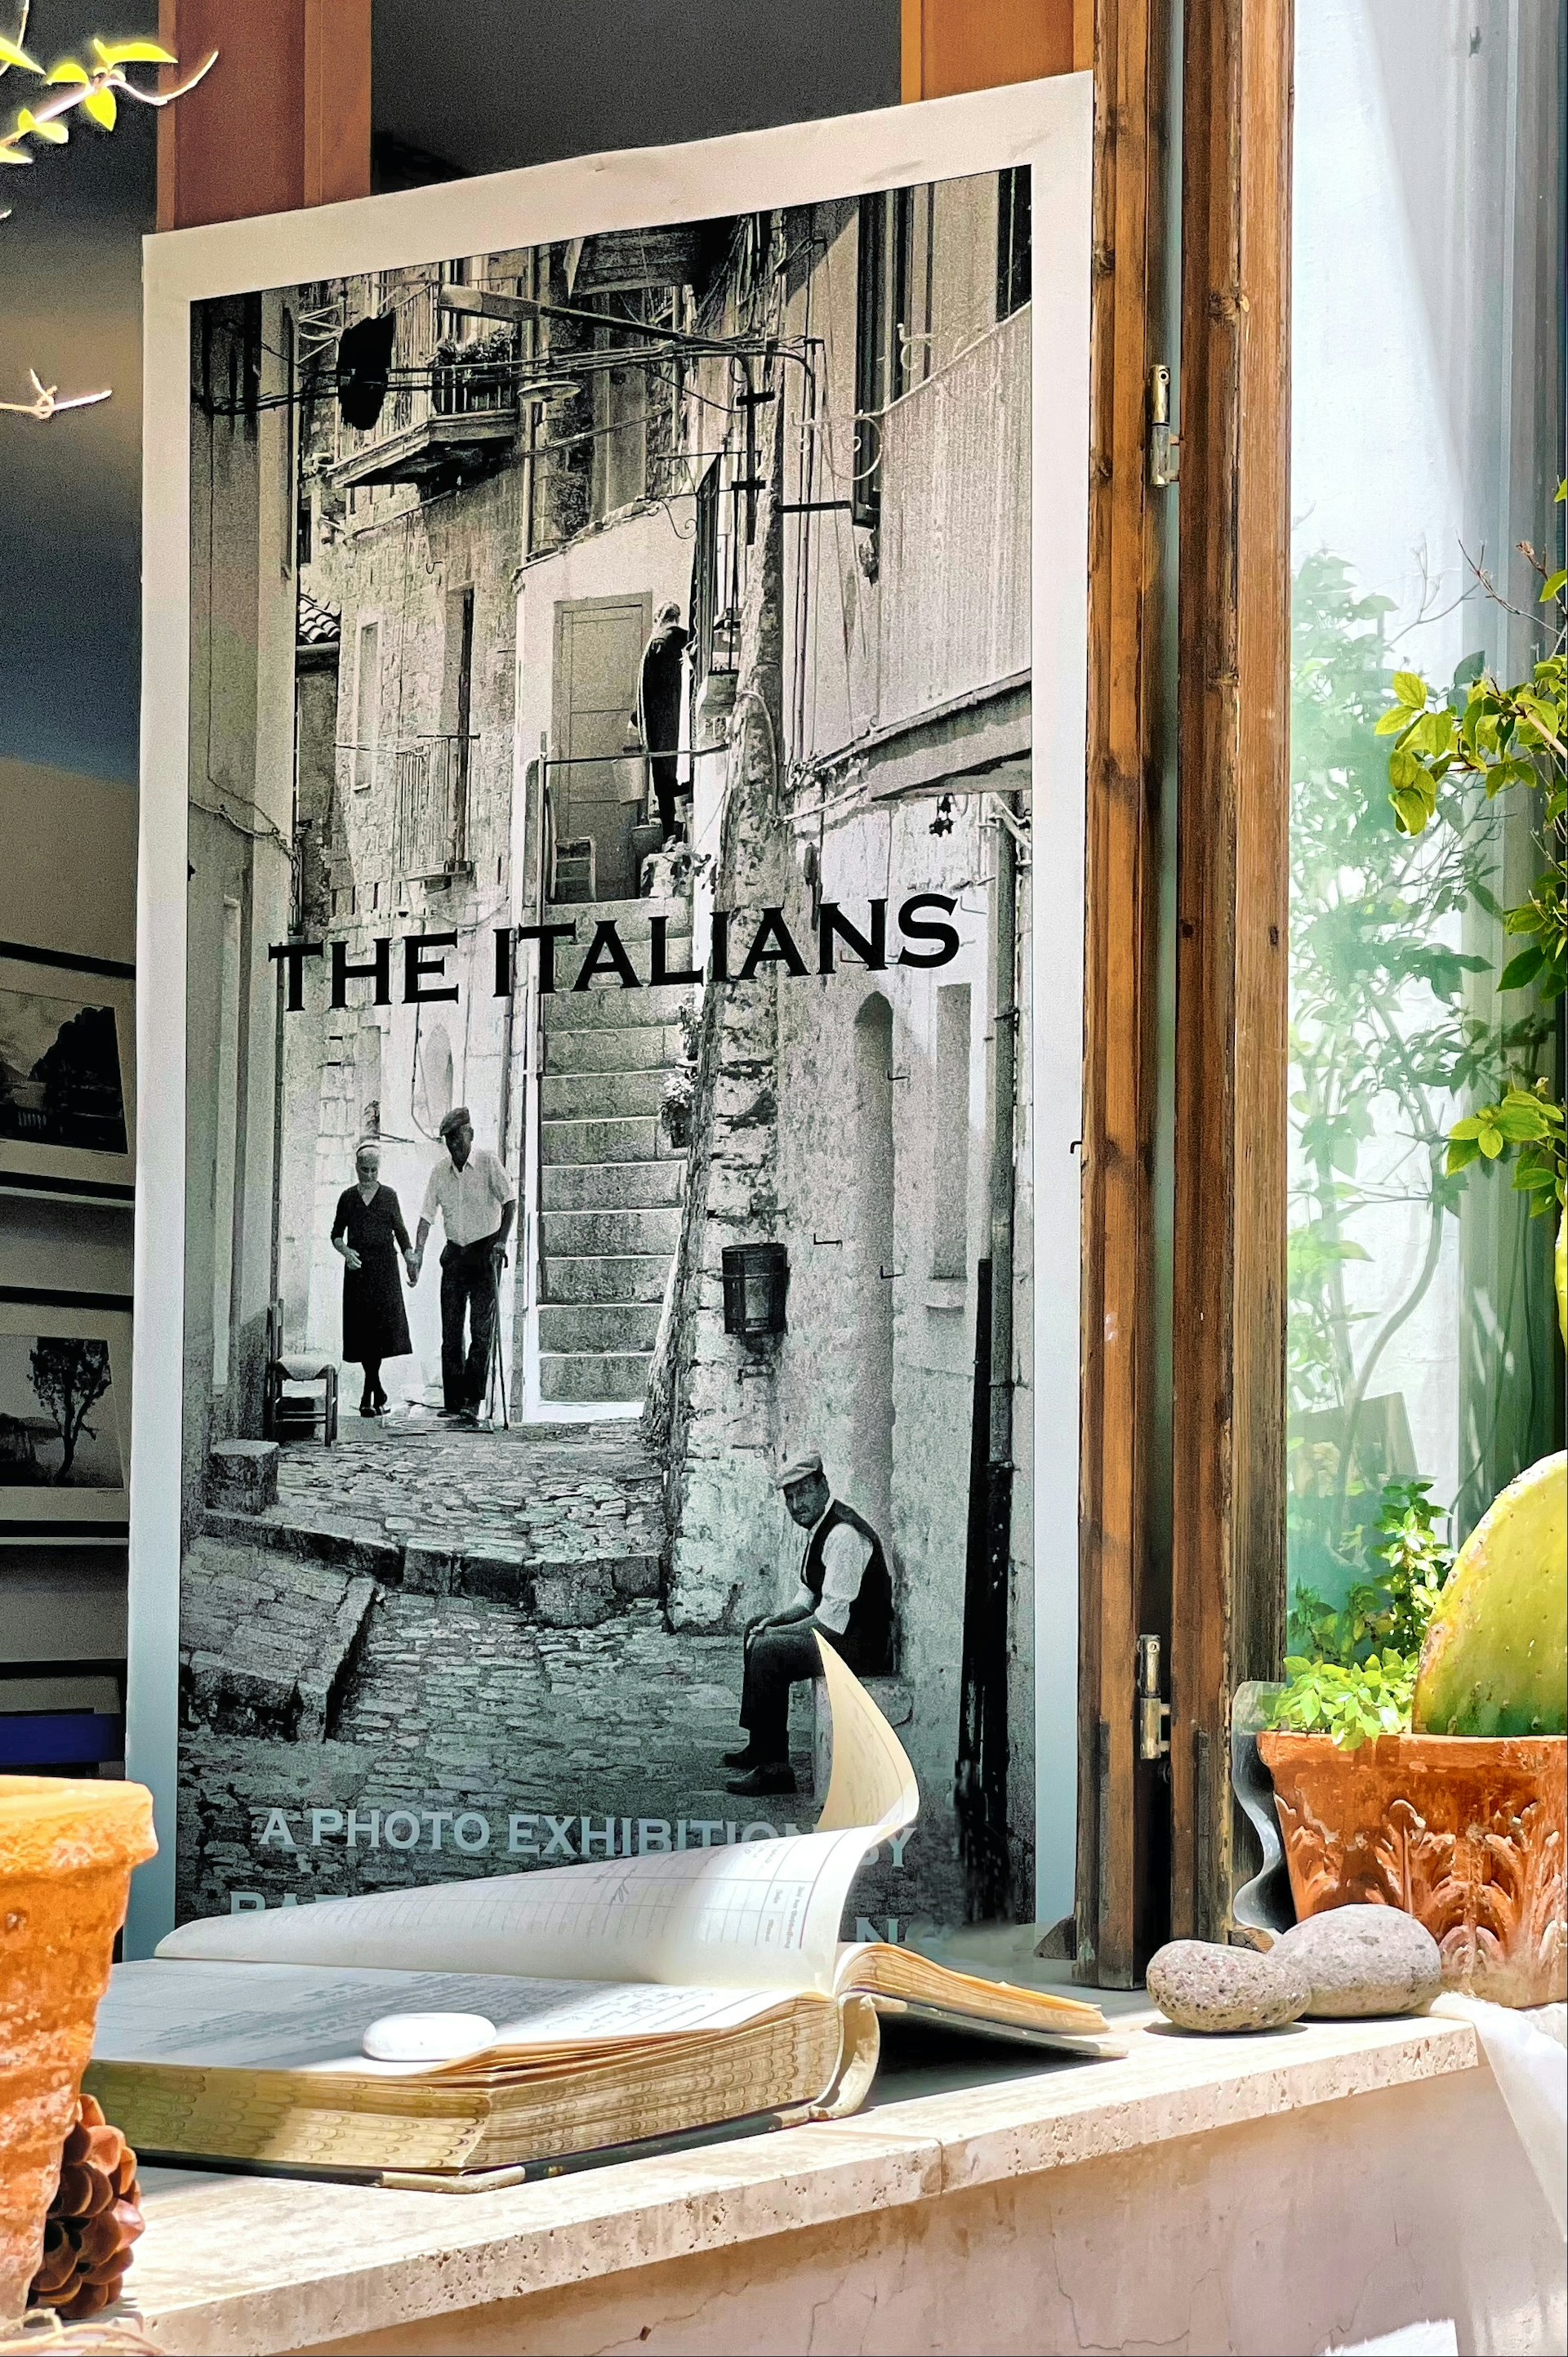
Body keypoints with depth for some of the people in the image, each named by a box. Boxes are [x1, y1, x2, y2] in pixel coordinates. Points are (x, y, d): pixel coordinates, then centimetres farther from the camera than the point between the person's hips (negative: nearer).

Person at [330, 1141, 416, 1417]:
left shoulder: (388, 1196, 7)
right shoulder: (348, 1197, 10)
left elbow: (400, 1231, 7)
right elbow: (337, 1234, 13)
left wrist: (410, 1259, -5)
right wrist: (345, 1251, -7)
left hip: (384, 1268, -2)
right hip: (357, 1269, 2)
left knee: (383, 1323, -13)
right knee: (362, 1328, -2)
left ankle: (369, 1396, -11)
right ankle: (378, 1394, 8)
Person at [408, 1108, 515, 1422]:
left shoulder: (487, 1161, -7)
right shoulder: (440, 1172, 6)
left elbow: (510, 1200, -11)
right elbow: (427, 1215, 5)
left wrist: (501, 1240, -21)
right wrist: (417, 1254, -6)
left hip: (485, 1251, -5)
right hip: (454, 1254, 5)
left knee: (482, 1329, -8)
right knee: (450, 1330, 3)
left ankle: (473, 1402, -10)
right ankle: (452, 1401, 6)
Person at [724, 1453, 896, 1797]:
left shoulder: (844, 1533, -22)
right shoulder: (818, 1527, 11)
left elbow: (833, 1617, -24)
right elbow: (809, 1595, 21)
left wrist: (779, 1632, -15)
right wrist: (775, 1620, 3)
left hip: (861, 1646, -11)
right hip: (840, 1632, 11)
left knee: (766, 1651, -22)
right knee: (757, 1631, 18)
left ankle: (772, 1765, -16)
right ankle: (763, 1747, 20)